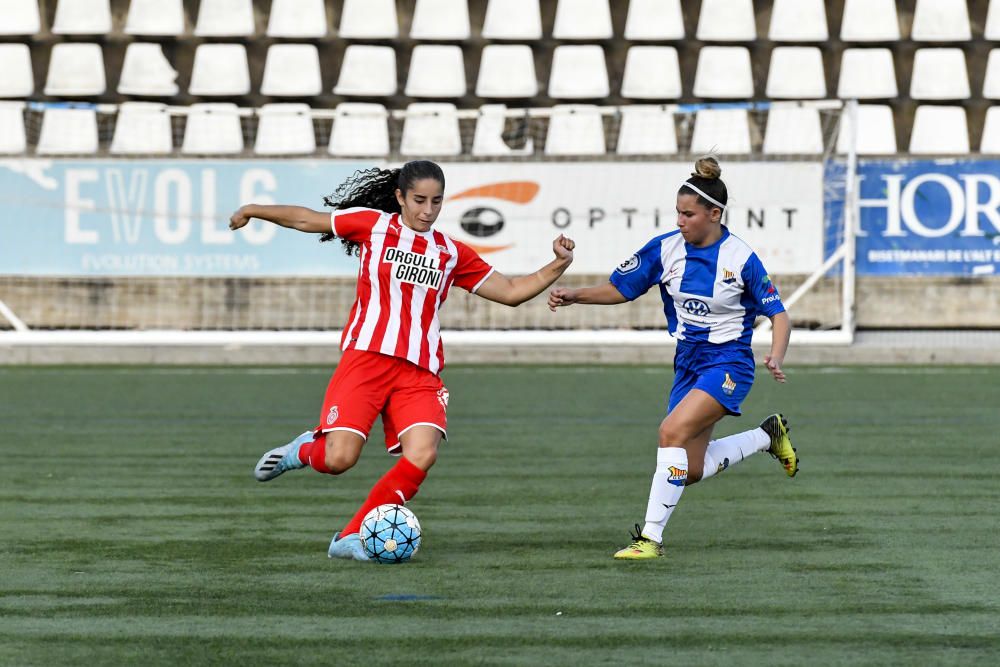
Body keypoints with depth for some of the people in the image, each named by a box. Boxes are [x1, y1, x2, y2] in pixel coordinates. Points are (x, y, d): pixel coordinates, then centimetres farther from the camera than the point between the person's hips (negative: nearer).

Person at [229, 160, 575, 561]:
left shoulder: (451, 254, 15)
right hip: (365, 358, -3)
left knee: (423, 454, -22)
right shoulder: (373, 225, 8)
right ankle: (304, 450, 23)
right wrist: (253, 211, 14)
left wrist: (557, 267, 8)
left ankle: (351, 538, -8)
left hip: (419, 373, 3)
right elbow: (306, 220, 15)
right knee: (339, 460, -17)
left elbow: (510, 292, 19)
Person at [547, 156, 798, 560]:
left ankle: (651, 537, -21)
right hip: (688, 362, 6)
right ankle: (767, 436, 33)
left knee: (672, 431, -27)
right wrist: (573, 296, -12)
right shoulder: (665, 248, -3)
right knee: (691, 471, 7)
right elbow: (619, 290, 4)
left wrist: (776, 358, -25)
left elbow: (778, 314, -8)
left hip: (727, 364, -6)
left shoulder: (742, 259, -14)